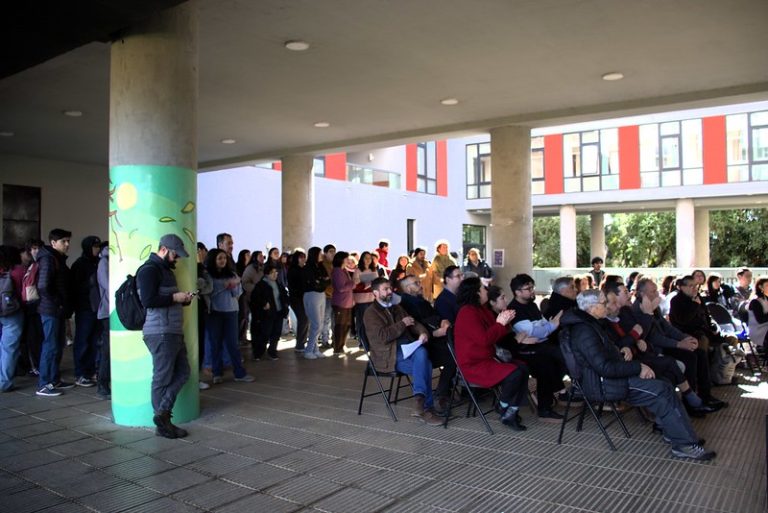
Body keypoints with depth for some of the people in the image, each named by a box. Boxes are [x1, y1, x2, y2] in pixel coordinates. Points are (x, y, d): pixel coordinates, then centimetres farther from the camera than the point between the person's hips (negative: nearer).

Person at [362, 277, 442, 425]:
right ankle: (425, 407, -24)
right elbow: (382, 336, -14)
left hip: (408, 349, 6)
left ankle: (421, 404, -28)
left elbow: (414, 324, 16)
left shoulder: (396, 308, 23)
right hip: (388, 356, -6)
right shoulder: (371, 313, 0)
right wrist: (403, 324, -8)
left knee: (422, 353, -30)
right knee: (425, 366, -28)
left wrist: (423, 333, -7)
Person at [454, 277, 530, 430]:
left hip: (487, 359, 10)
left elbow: (495, 336, 15)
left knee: (523, 367, -2)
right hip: (474, 365, -10)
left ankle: (512, 412, -2)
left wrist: (505, 322, -2)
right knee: (515, 373, -23)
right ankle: (504, 409, 2)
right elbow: (484, 339, -24)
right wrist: (500, 324, -12)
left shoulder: (482, 310, 13)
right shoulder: (467, 312, -17)